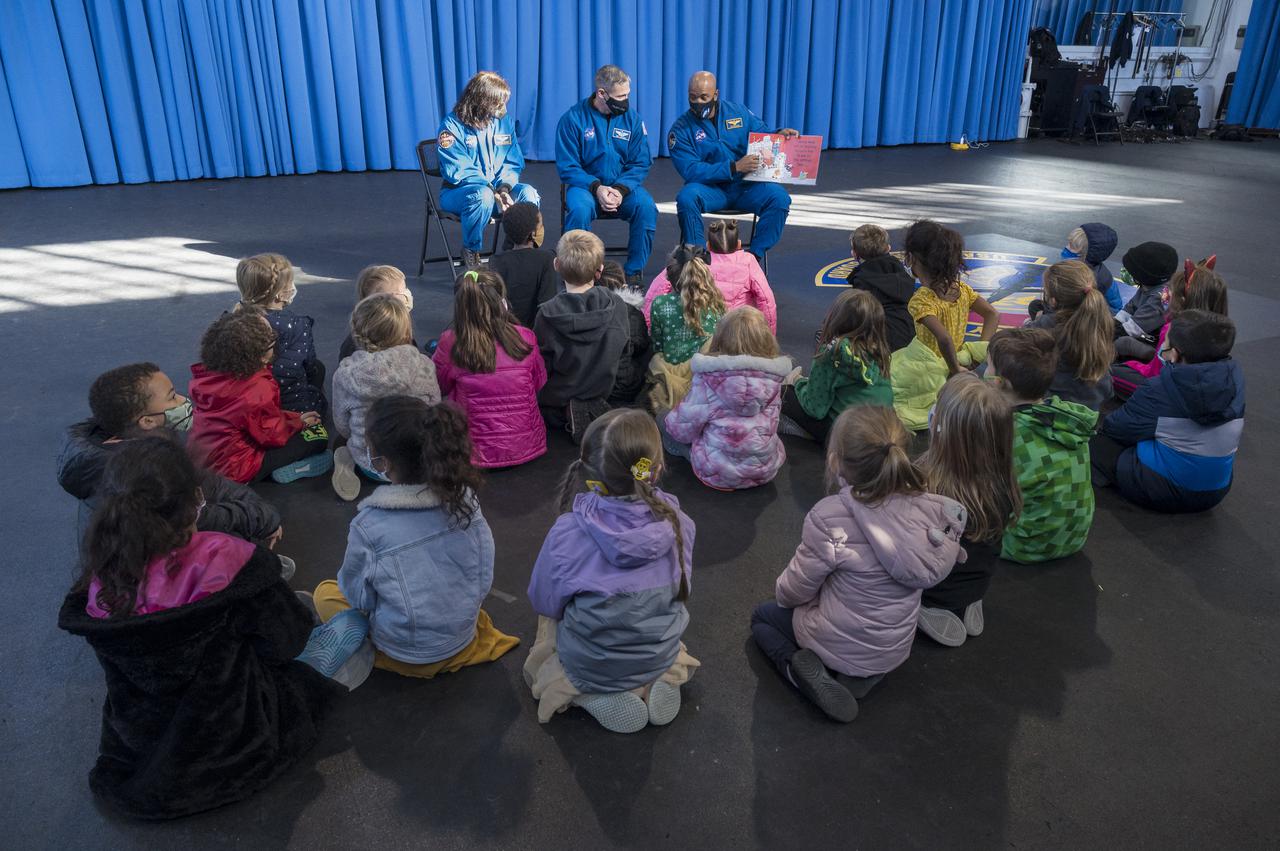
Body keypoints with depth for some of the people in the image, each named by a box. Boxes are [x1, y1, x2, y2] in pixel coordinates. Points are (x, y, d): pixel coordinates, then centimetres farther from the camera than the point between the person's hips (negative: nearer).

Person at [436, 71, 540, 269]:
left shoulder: (504, 121, 5)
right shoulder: (452, 126, -11)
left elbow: (513, 163, 6)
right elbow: (458, 172, -17)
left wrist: (504, 188, -16)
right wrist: (494, 193, -26)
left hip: (497, 188, 4)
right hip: (458, 192, -4)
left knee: (528, 193, -24)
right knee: (483, 195, -38)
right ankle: (471, 252, -16)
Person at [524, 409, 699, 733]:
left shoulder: (567, 533, -27)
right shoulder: (677, 525, -22)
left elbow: (544, 600, -10)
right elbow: (681, 591, -3)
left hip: (588, 666, -2)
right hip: (659, 658, 2)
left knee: (548, 621, 29)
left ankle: (596, 697, 6)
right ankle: (653, 685, 8)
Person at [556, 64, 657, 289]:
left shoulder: (631, 118, 3)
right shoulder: (573, 118, -6)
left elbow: (641, 164, 1)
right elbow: (567, 167, -8)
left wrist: (621, 190, -18)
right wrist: (597, 188, -23)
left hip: (624, 185, 2)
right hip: (585, 184, -2)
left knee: (647, 206, -28)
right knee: (579, 208, -35)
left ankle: (633, 272, -12)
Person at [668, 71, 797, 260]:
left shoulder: (739, 112, 6)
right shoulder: (681, 130, -4)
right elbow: (691, 171, -15)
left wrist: (779, 134, -7)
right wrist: (734, 167, -23)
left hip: (745, 186, 2)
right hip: (709, 187, -2)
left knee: (779, 197, -24)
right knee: (687, 198, -35)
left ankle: (755, 256, -12)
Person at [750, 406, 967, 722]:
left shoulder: (830, 517, -32)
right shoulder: (928, 508, -18)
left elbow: (794, 590, -19)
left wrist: (783, 594, 5)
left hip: (839, 645, -5)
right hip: (896, 649, 5)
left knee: (761, 617, 24)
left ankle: (806, 670, -2)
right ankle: (868, 676, 11)